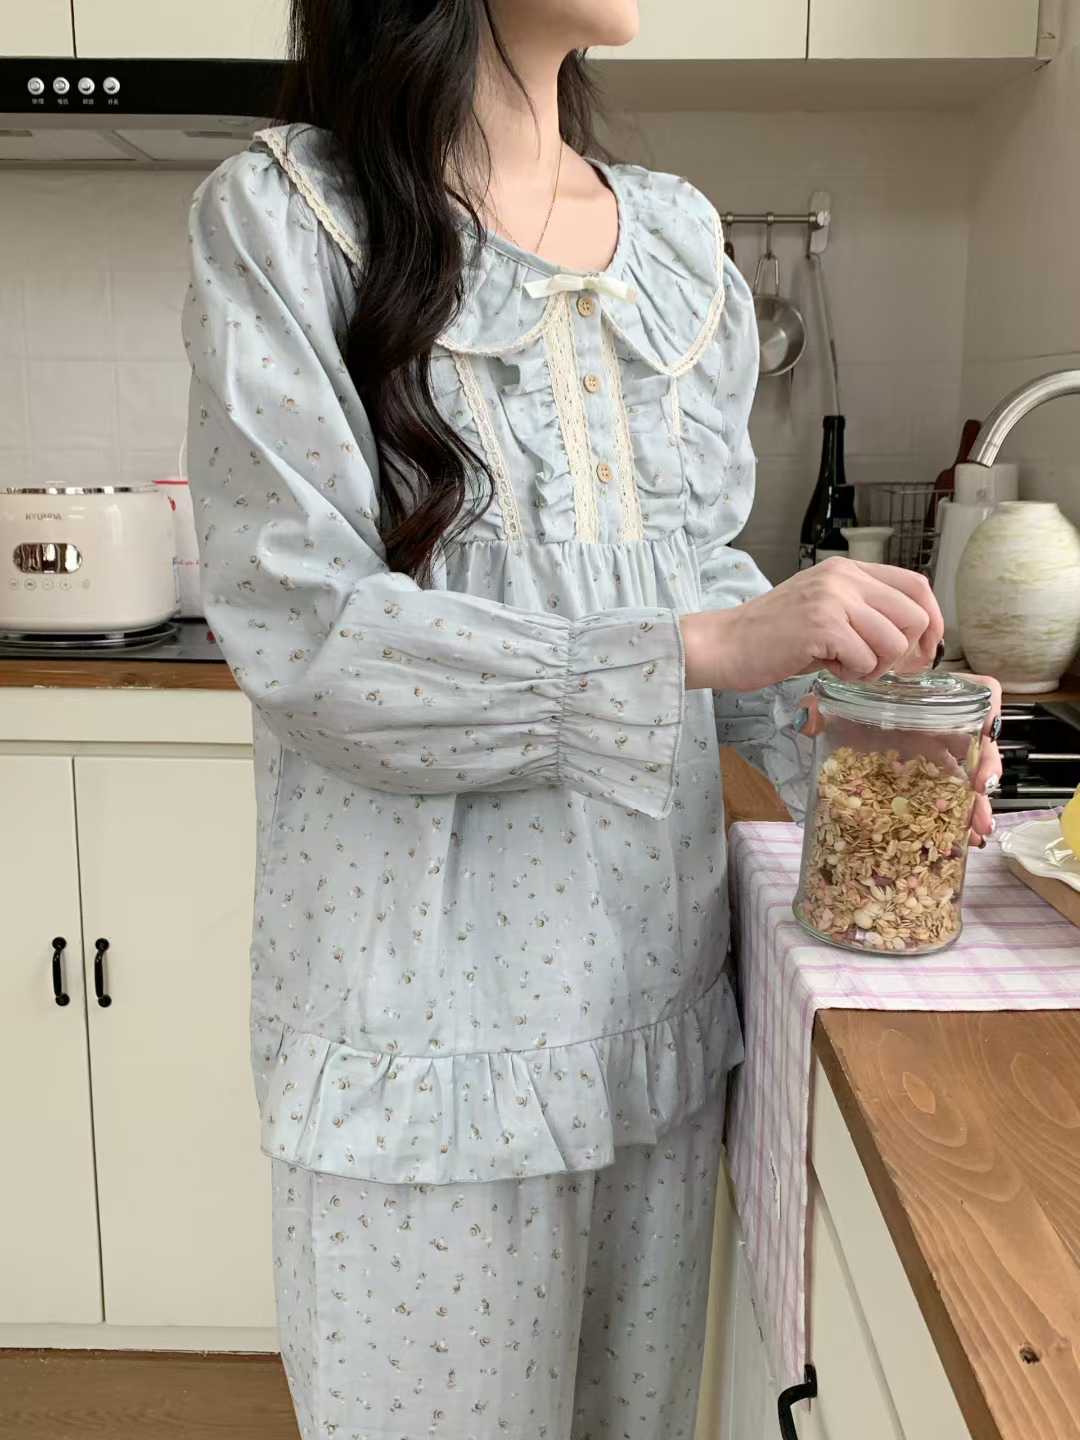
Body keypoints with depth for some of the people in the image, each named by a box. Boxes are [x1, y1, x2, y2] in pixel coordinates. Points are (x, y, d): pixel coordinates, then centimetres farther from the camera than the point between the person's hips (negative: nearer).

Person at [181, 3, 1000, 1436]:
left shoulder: (679, 234, 9)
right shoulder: (284, 216, -7)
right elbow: (300, 631, -16)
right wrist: (695, 649, -23)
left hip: (653, 966, 5)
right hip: (434, 988, -4)